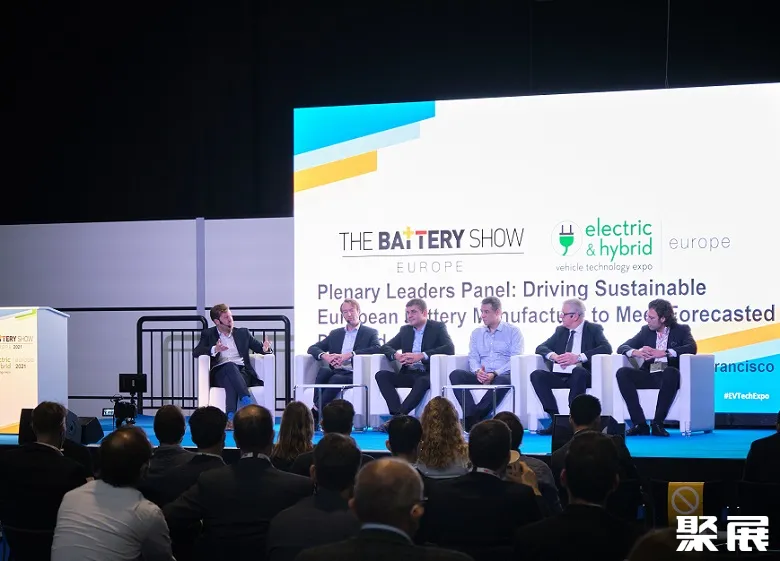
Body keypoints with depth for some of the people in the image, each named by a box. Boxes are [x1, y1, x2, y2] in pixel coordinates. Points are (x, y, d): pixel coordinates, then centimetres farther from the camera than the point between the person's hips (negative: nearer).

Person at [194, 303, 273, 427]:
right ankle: (247, 400, -52)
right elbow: (196, 352, 1)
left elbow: (260, 348, 22)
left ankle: (231, 417, -55)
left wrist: (265, 348, -6)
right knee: (230, 366, -38)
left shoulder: (243, 333, 25)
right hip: (220, 372, -1)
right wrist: (214, 350, -19)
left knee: (230, 382, -36)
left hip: (241, 372, 1)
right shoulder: (208, 334, 18)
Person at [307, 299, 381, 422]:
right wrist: (324, 356, -7)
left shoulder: (370, 332, 13)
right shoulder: (335, 333, 25)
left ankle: (316, 411, -33)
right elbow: (312, 348, 19)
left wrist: (349, 355, -18)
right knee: (324, 370, -31)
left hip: (354, 374, -3)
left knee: (336, 379, -35)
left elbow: (377, 348, -8)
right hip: (335, 372, 3)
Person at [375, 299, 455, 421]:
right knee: (381, 375, -19)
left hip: (428, 374, -5)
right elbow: (386, 347, 14)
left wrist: (421, 355, -25)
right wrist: (396, 355, -12)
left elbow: (450, 348, -13)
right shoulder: (405, 330, 19)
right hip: (408, 374, 5)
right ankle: (397, 414, -33)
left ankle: (400, 414, -39)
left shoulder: (437, 327, 3)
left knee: (422, 381, -39)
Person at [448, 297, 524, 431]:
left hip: (502, 375, -4)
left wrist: (494, 374, -18)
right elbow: (473, 357, 12)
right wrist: (477, 371, -13)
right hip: (481, 377, 4)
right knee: (455, 374, -23)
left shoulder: (513, 331, 7)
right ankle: (474, 417, -36)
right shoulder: (477, 333, 21)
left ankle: (471, 418, -36)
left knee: (503, 380, -40)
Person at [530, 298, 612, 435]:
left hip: (581, 374, -4)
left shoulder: (594, 329, 3)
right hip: (560, 376, 5)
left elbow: (607, 348, -13)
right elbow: (541, 348, 12)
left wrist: (578, 357, -23)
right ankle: (556, 419, -28)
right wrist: (553, 355, -13)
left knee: (578, 371, -38)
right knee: (536, 375, -22)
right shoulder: (560, 330, 17)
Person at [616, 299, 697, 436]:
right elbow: (622, 348, 9)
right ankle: (640, 424, -27)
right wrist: (636, 352, -16)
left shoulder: (681, 330, 8)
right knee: (622, 373, -25)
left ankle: (657, 423, -31)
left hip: (669, 375, -3)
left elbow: (692, 348, -12)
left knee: (670, 372, -38)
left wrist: (663, 353, -23)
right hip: (648, 375, 3)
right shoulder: (646, 331, 16)